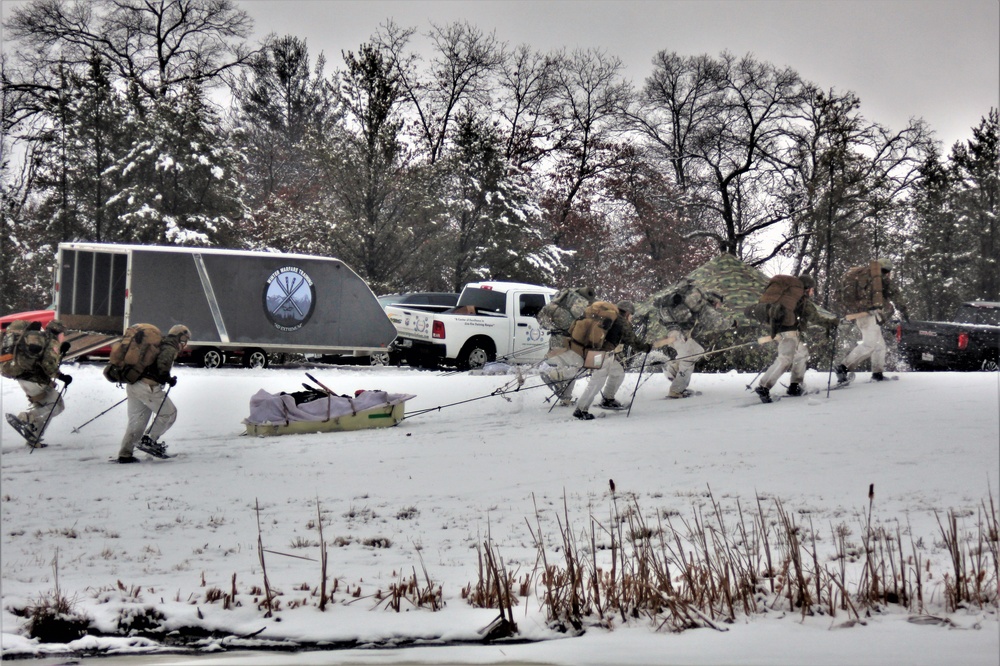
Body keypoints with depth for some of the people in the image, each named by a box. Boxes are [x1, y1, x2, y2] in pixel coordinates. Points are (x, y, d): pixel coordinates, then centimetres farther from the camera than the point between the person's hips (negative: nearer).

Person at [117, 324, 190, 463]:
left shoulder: (158, 343, 23)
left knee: (137, 420, 14)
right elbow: (162, 364, -20)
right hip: (148, 387, -9)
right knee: (169, 413, 6)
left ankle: (124, 454, 11)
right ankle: (149, 440, 2)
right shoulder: (170, 348, -5)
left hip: (132, 385, 9)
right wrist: (168, 379, -7)